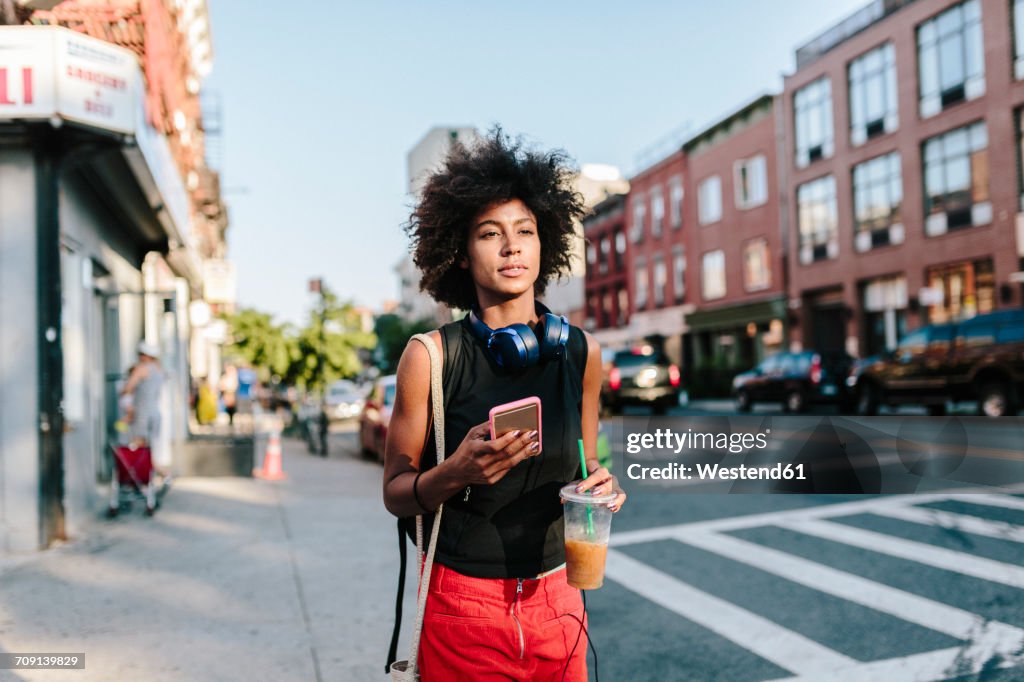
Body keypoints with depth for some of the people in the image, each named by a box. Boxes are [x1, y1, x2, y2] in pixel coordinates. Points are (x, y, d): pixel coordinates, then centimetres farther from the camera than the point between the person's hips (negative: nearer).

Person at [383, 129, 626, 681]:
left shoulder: (581, 352, -1)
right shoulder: (430, 357, -11)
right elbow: (395, 494, -6)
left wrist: (600, 482, -10)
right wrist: (455, 473, -24)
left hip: (556, 599, 3)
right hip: (463, 608, -3)